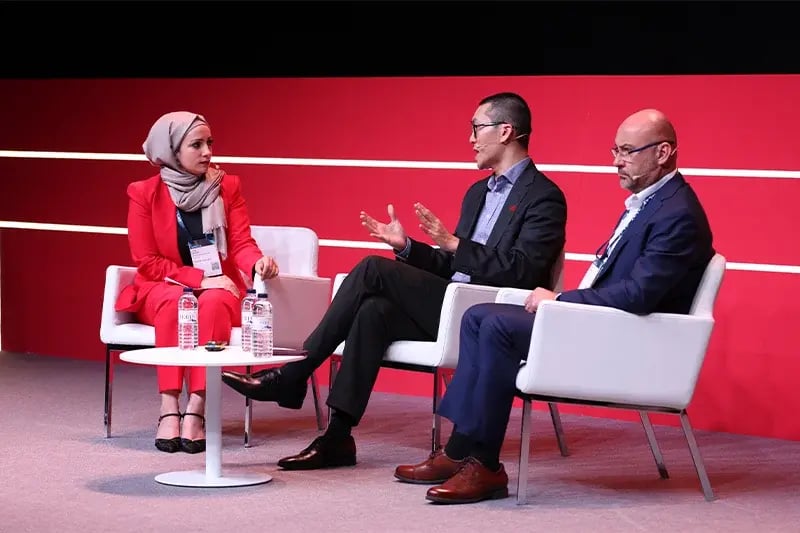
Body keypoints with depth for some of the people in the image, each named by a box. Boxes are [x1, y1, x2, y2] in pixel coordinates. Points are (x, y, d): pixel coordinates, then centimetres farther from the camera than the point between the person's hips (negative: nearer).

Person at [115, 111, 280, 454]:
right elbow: (147, 262, -6)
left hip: (218, 291, 1)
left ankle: (196, 410, -40)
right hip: (161, 291, -1)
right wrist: (199, 278, -17)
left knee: (214, 303, -34)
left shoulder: (227, 187, 4)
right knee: (175, 300, -36)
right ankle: (169, 409, -40)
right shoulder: (144, 193, -3)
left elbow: (242, 244, -3)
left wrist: (258, 263, -27)